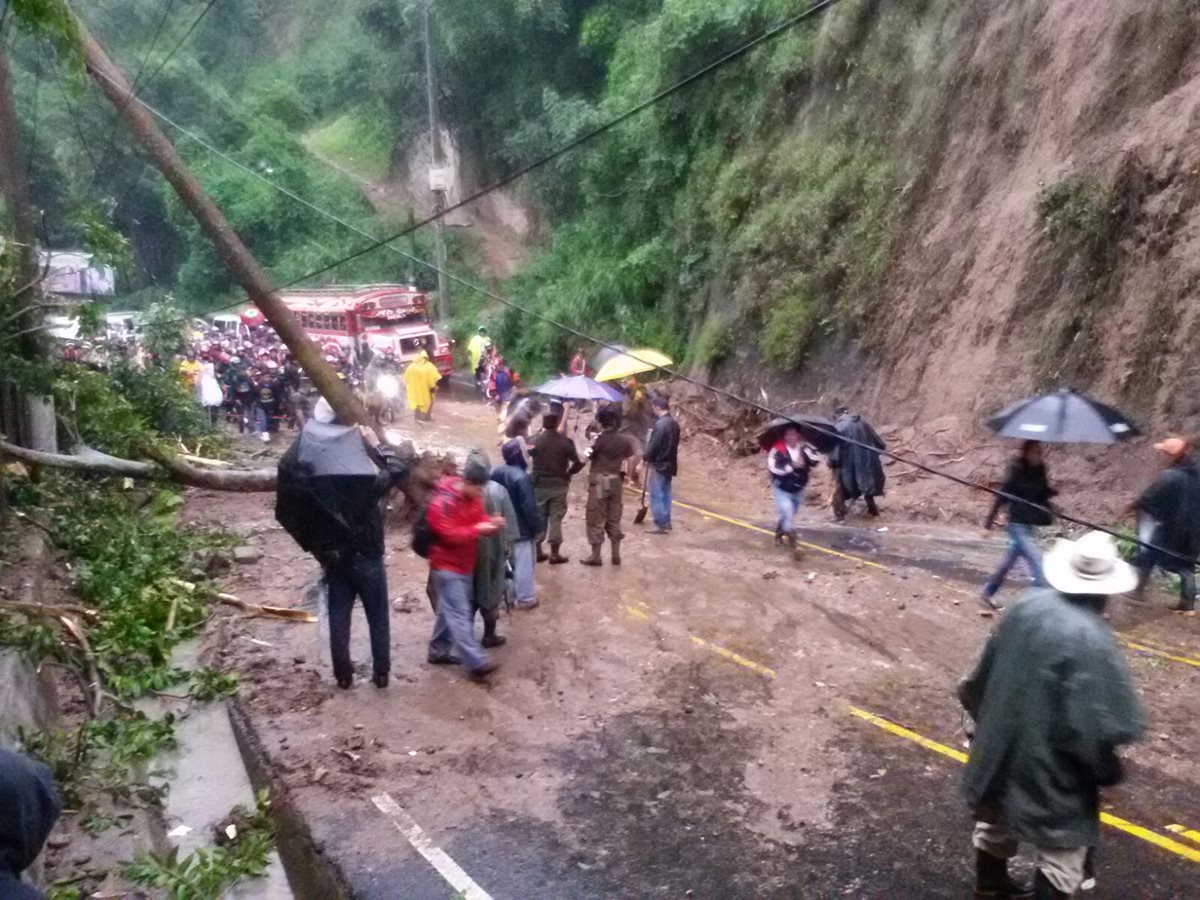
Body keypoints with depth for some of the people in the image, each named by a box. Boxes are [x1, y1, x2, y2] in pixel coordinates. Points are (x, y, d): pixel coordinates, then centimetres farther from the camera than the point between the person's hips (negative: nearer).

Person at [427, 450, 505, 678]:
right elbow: (450, 534, -25)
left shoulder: (473, 498, 5)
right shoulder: (441, 503, -21)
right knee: (460, 614, -9)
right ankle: (476, 662, -12)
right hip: (447, 567, -8)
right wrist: (478, 529, -31)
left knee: (450, 611, 16)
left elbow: (480, 519, 10)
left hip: (465, 565, 8)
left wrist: (491, 523, -13)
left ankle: (438, 651, 29)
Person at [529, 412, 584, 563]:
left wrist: (532, 476, 8)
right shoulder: (565, 441, -7)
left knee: (538, 517, 11)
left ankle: (537, 551, 15)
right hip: (559, 485, -1)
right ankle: (555, 554, 5)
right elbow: (578, 462, -12)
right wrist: (569, 473, 6)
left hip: (539, 485, 1)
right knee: (556, 518, 4)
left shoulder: (535, 440, -4)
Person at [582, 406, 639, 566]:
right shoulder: (625, 440, 3)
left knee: (596, 520, 3)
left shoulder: (600, 438, -13)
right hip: (616, 482, 5)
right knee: (614, 519, 14)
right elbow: (632, 460, 5)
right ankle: (616, 555, 16)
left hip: (599, 482, -5)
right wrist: (631, 475, 18)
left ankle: (595, 556, 6)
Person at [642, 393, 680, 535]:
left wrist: (645, 456, 0)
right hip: (669, 463, 9)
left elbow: (653, 445, -19)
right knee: (665, 494, 15)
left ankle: (661, 525, 0)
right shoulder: (674, 423, 8)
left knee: (657, 495, -2)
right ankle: (666, 523, 21)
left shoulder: (660, 424, -21)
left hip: (658, 464, -9)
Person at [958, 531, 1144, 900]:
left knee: (997, 818, 29)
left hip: (1002, 748, 7)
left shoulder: (1029, 606, -8)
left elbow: (980, 679, 3)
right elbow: (1093, 728, -27)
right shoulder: (1091, 640, -28)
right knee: (1061, 853, 15)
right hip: (1050, 768, -7)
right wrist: (1108, 770, -6)